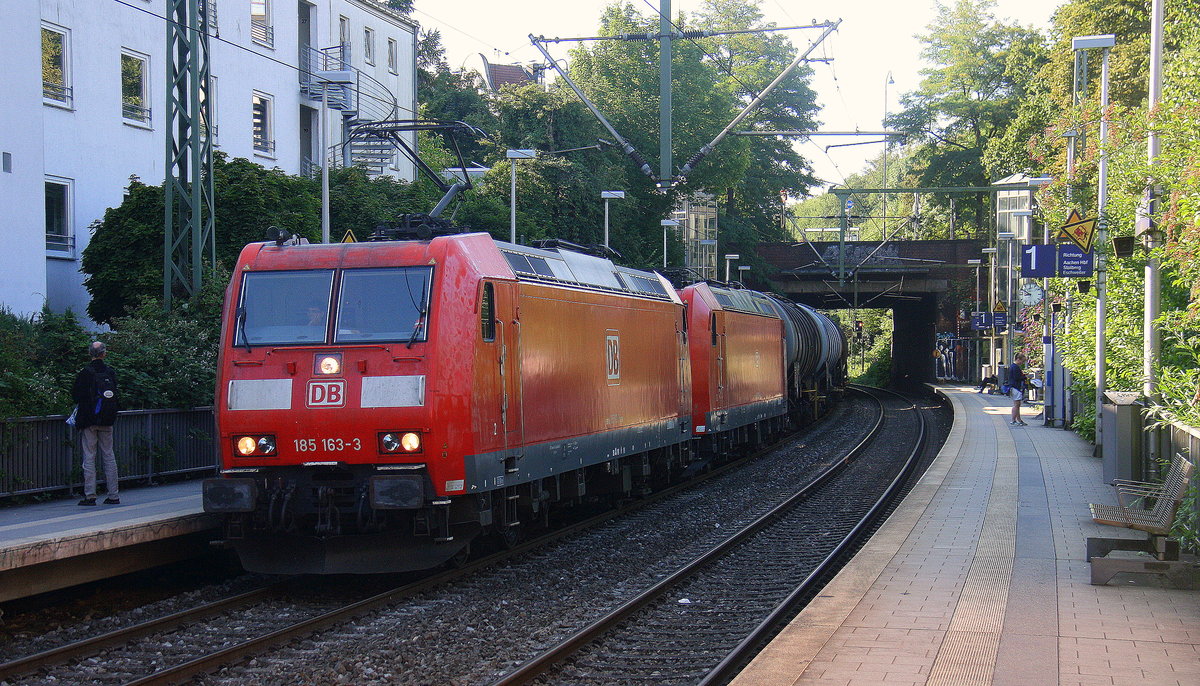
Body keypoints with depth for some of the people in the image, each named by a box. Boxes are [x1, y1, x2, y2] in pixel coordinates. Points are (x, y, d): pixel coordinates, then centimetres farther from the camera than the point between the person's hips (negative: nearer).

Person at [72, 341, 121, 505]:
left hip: (88, 420, -3)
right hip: (107, 421, 3)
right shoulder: (110, 372, 2)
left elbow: (75, 395, -3)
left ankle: (90, 495, -3)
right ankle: (113, 495, 8)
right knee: (109, 456, 8)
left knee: (89, 457, 0)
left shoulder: (85, 373, -9)